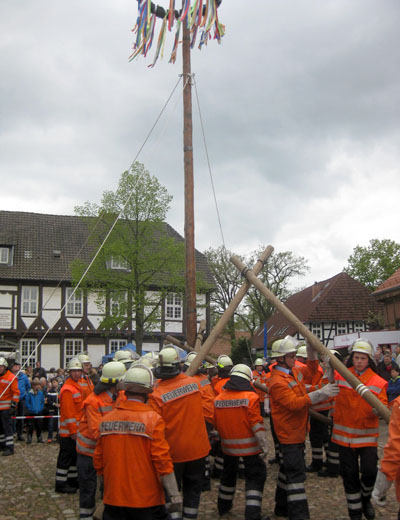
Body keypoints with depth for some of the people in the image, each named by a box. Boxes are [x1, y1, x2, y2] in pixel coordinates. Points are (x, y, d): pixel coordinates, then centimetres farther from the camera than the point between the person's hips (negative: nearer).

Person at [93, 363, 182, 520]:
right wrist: (175, 497, -7)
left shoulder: (106, 420, -1)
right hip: (147, 501, -3)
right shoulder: (153, 419, -13)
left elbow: (98, 462, 6)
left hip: (113, 502, 3)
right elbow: (163, 462, -15)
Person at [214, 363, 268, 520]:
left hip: (228, 445, 5)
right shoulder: (251, 397, -14)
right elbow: (256, 424, -16)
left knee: (229, 473, 25)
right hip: (249, 445, -5)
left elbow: (215, 424, 9)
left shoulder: (218, 398, 0)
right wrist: (263, 445, -11)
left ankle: (223, 506, 39)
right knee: (255, 477, 6)